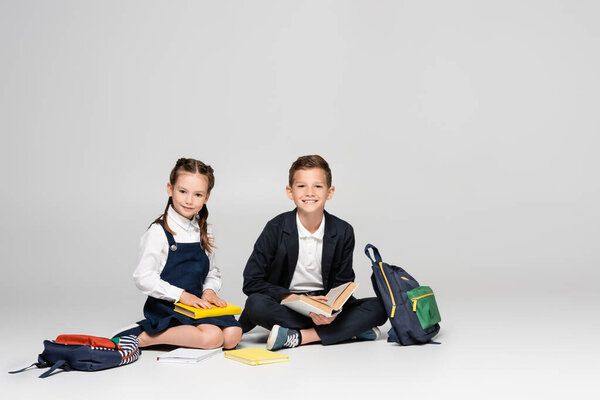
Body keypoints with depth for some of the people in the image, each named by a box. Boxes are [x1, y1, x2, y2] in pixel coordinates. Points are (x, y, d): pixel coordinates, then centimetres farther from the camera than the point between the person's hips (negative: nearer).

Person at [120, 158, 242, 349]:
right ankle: (142, 337, -12)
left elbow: (213, 272, 19)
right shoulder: (159, 231, -9)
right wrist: (181, 295, -18)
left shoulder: (205, 232, 10)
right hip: (166, 308, -7)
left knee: (232, 335, -16)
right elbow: (143, 278, -15)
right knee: (212, 337, -26)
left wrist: (209, 290, -3)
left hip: (196, 303, 7)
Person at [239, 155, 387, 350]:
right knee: (255, 304, -32)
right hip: (286, 309, -2)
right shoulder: (276, 228, -7)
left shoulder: (343, 232, -2)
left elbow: (342, 284, 2)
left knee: (379, 307, -19)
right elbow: (251, 282, -11)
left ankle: (298, 337, -27)